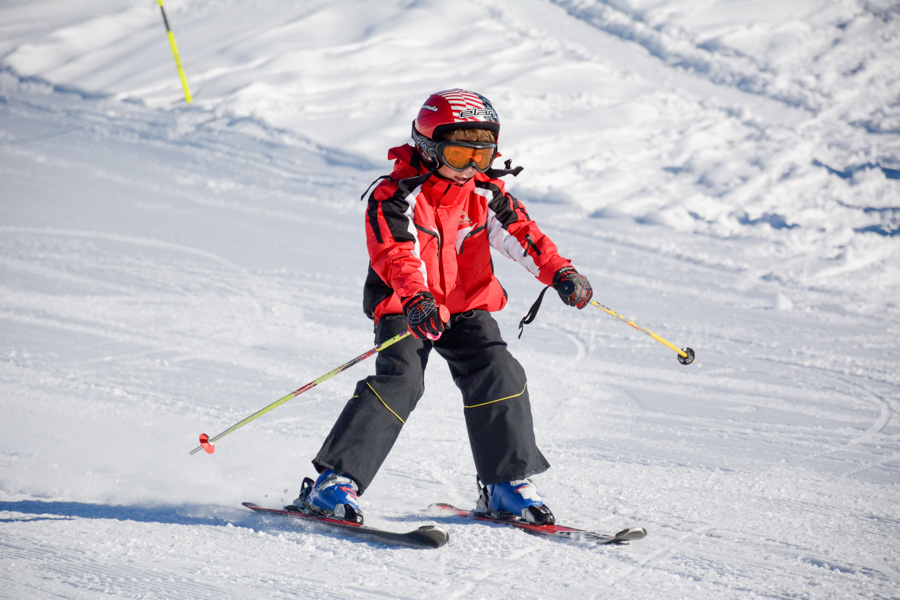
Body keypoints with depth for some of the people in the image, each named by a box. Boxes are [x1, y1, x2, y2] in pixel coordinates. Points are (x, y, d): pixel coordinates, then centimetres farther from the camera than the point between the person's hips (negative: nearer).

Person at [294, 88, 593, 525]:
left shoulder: (486, 195, 2)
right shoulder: (396, 196, -15)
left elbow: (520, 234, -5)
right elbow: (397, 253, -29)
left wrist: (560, 272, -22)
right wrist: (416, 300, -47)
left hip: (466, 309, 5)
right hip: (404, 310, -5)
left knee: (500, 377, -11)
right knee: (399, 382, -24)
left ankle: (506, 486, 4)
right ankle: (334, 482, -22)